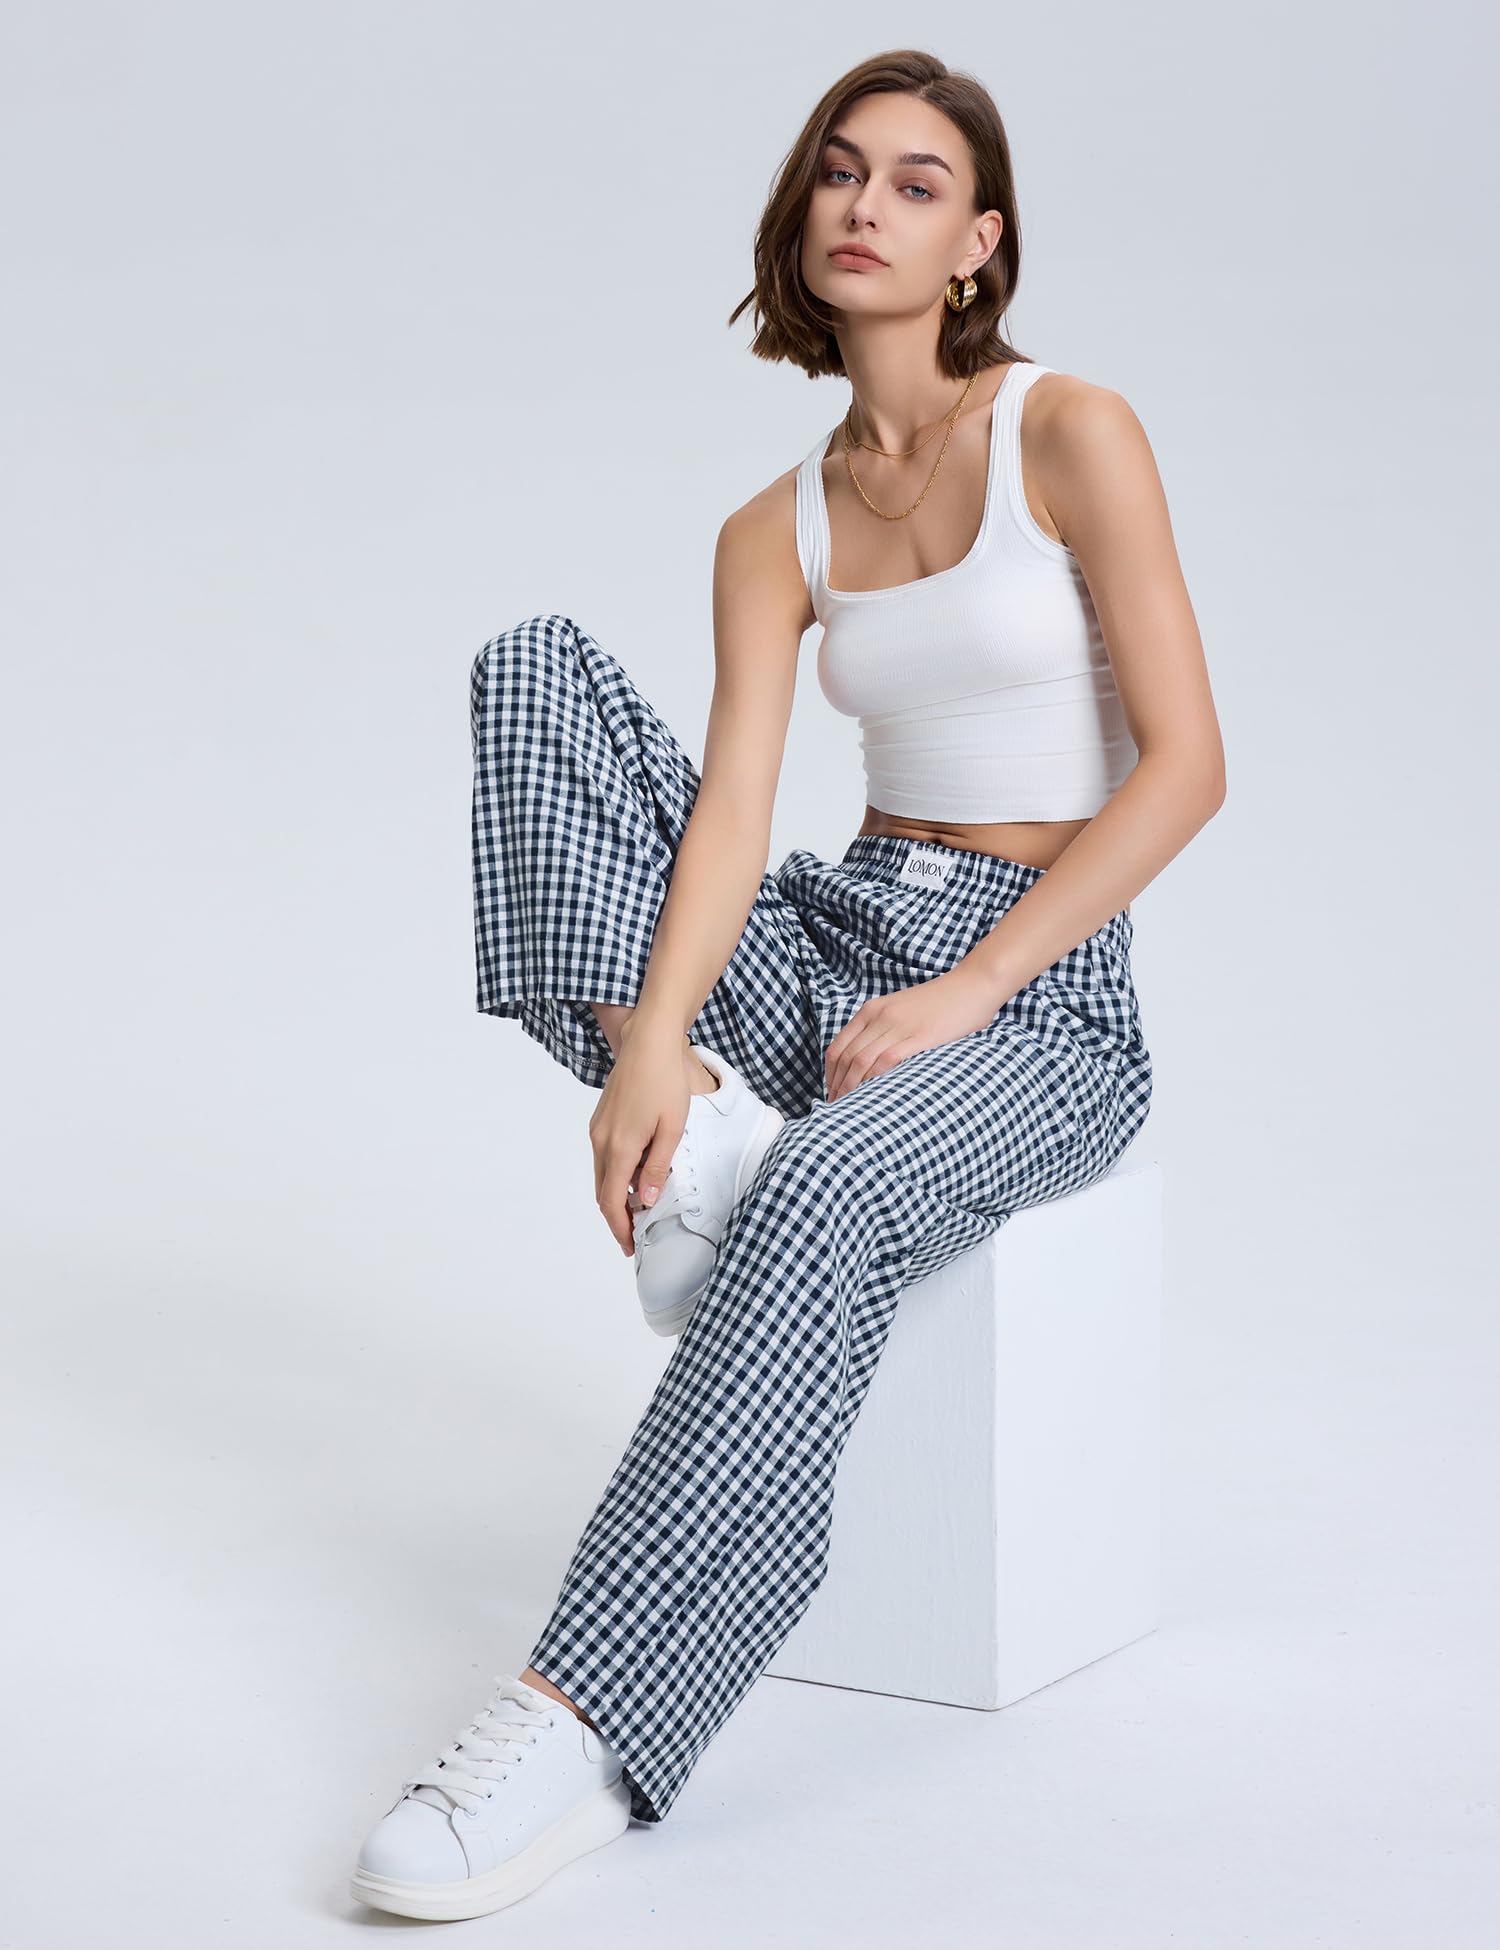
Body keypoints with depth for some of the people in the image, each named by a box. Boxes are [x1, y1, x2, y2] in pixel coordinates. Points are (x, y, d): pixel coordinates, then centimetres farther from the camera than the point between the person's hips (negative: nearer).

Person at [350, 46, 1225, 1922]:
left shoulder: (1073, 433, -3)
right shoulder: (775, 532, 9)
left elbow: (1183, 766, -10)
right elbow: (733, 808, -5)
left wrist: (963, 996, -17)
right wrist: (653, 1043, -25)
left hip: (1047, 999, -5)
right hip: (835, 937, 5)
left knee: (822, 1196, -39)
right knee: (534, 663, -10)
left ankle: (586, 1723, -39)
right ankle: (694, 1124, -23)